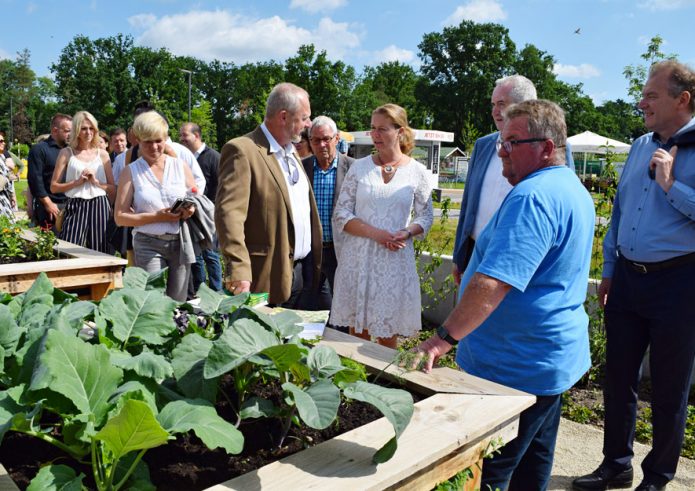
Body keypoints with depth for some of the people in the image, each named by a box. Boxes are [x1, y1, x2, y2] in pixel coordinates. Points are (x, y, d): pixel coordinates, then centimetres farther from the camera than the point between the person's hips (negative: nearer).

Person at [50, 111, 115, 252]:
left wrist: (96, 181, -6)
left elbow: (112, 189, 10)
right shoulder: (67, 153, 7)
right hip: (76, 207, -1)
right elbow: (54, 187, 4)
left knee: (99, 252, 2)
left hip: (99, 207, 1)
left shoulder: (102, 154, 11)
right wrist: (77, 182, -7)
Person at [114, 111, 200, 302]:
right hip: (148, 245, -2)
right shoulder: (131, 172, 4)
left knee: (178, 304, 8)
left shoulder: (181, 166, 9)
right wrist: (157, 217, -13)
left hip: (180, 242, 2)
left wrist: (191, 210, -10)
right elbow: (120, 217, -1)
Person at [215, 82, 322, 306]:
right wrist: (239, 272, -29)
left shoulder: (292, 152, 14)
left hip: (306, 270, 8)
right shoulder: (242, 150, -14)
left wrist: (315, 262, 14)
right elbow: (229, 213, -22)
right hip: (273, 276, -8)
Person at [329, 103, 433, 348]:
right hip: (358, 257, 1)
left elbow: (426, 217, 8)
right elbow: (340, 214, 0)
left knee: (387, 333, 8)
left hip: (395, 260, -1)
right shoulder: (359, 167, 3)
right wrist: (375, 233, -14)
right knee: (356, 330, 9)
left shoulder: (417, 172, 2)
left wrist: (408, 232, -14)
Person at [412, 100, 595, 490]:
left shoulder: (532, 197, -23)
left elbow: (492, 283, -32)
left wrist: (445, 337, -30)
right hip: (556, 359, 11)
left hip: (515, 367, -10)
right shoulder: (574, 190, 12)